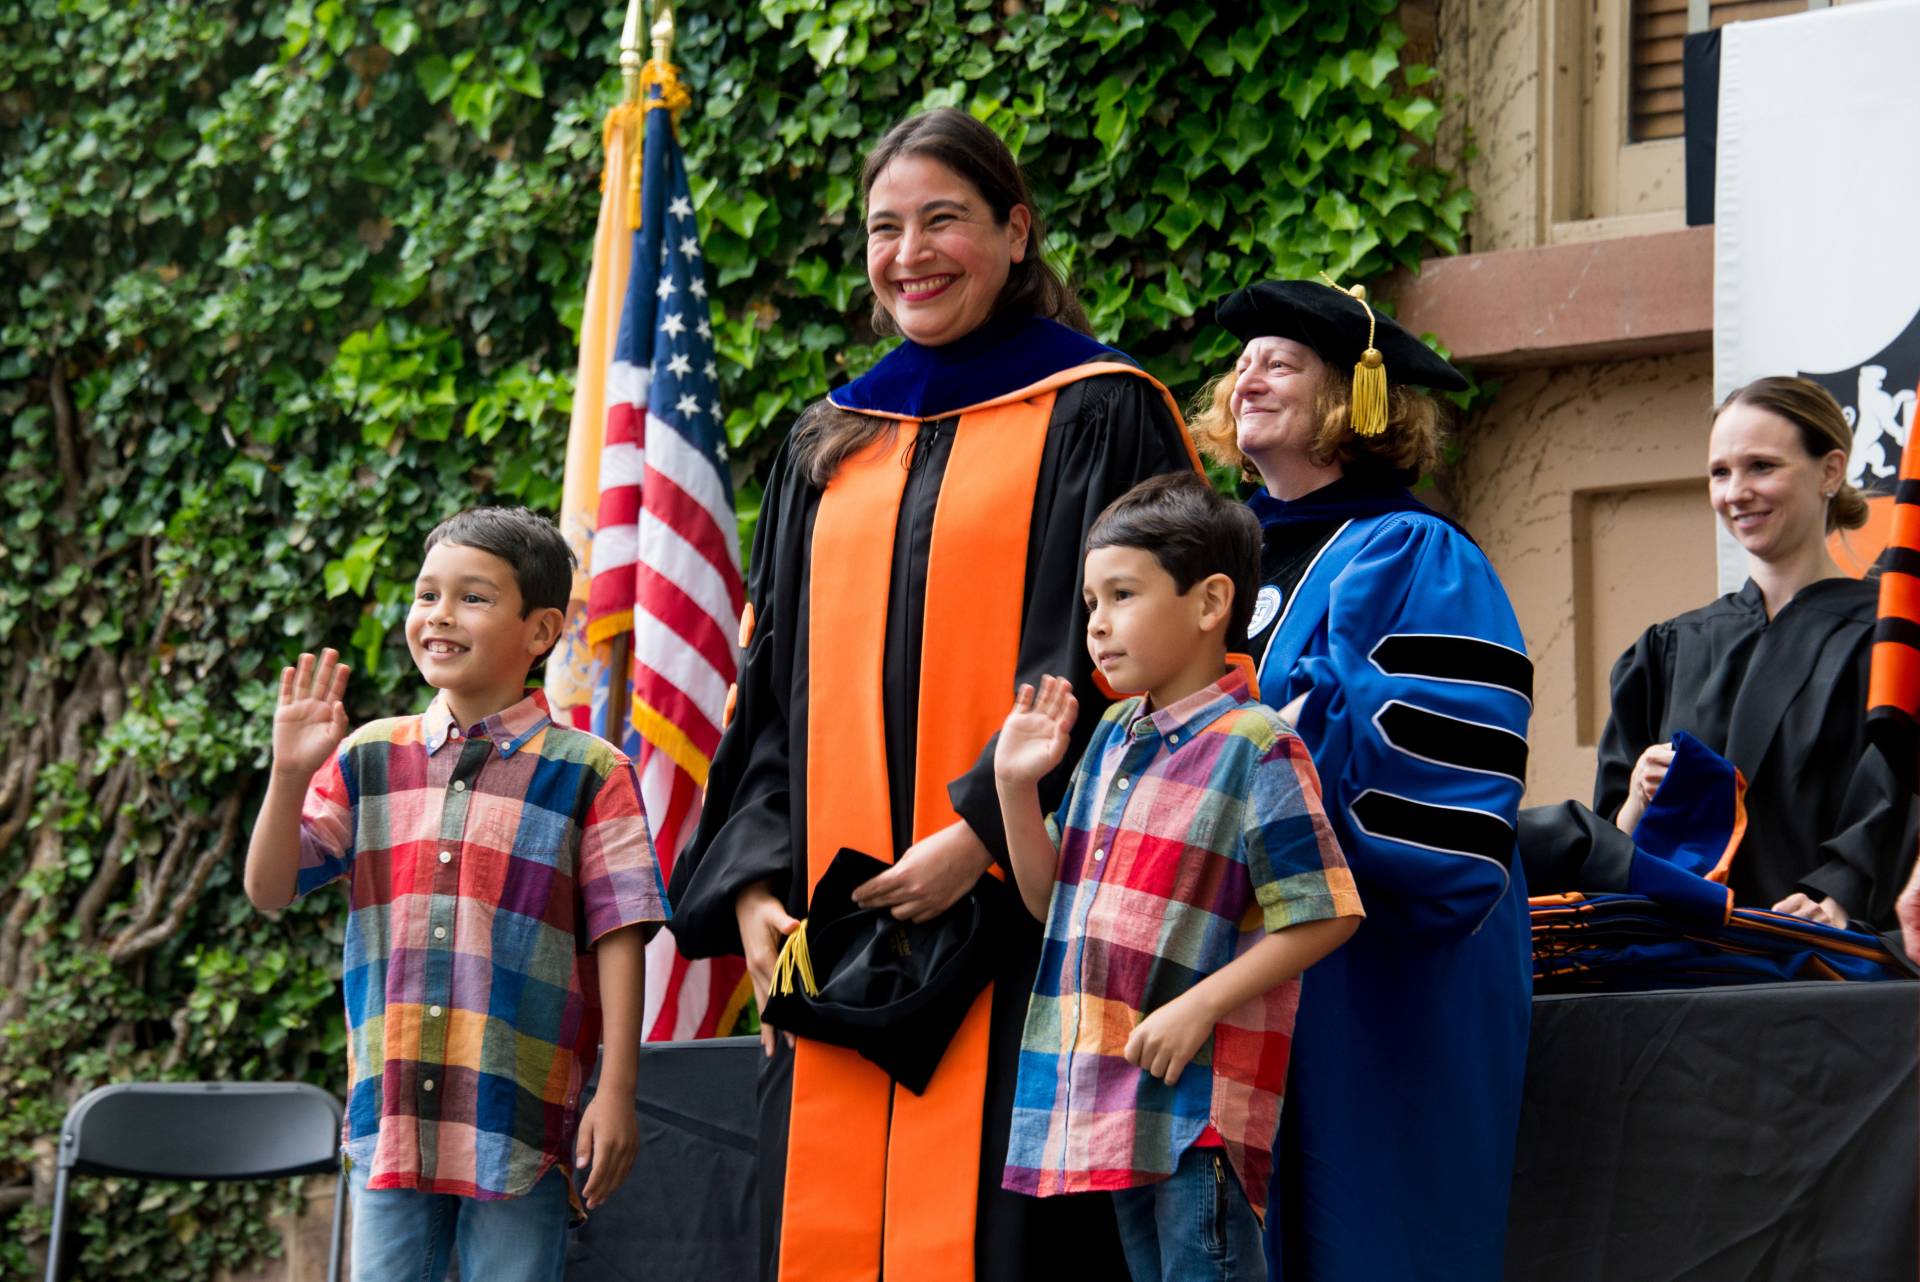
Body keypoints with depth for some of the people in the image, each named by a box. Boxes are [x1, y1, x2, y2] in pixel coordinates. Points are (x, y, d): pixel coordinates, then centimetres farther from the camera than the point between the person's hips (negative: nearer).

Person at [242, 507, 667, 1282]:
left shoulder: (588, 774, -1)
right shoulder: (370, 761, 9)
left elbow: (618, 936, -3)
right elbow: (269, 890, 6)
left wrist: (616, 1094, -8)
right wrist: (289, 776, -10)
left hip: (520, 1126, -3)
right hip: (391, 1118, 3)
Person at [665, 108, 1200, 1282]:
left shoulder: (1095, 419, 2)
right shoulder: (830, 450, 19)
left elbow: (1108, 670, -7)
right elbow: (773, 692, 17)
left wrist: (981, 835, -17)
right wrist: (753, 883, 3)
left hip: (1018, 932, -5)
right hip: (843, 942, 5)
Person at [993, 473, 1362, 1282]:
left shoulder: (1256, 751, -11)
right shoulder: (1110, 738, 13)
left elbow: (1322, 916, -14)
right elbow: (1053, 899, 17)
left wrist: (1198, 1009, -20)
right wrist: (1016, 788, 2)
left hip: (1202, 1093, -8)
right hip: (1113, 1092, 8)